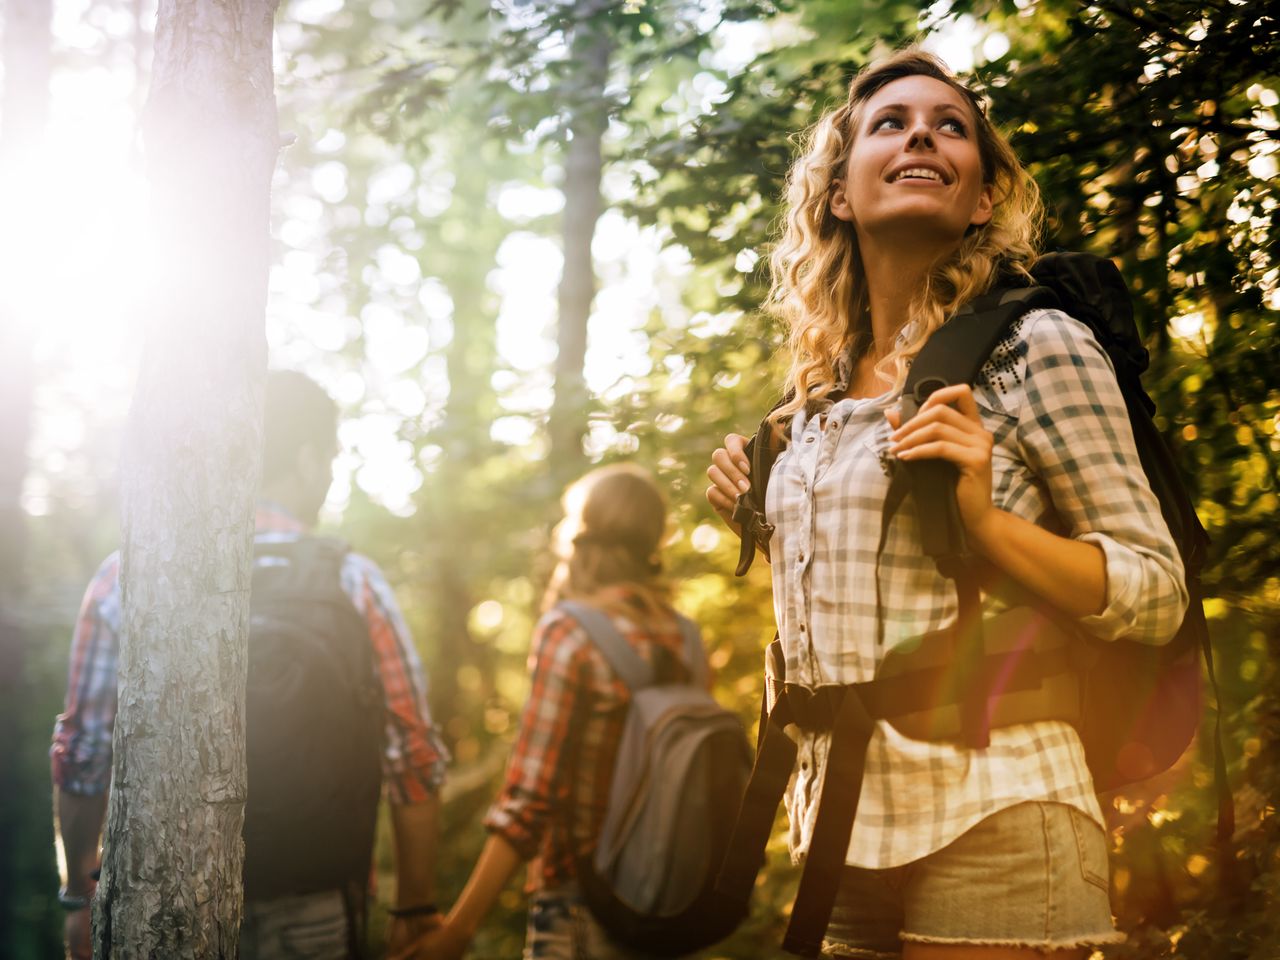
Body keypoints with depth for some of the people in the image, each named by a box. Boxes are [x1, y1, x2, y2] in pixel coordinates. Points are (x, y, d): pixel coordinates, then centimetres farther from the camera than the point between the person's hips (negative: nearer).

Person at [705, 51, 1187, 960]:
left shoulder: (1037, 349, -6)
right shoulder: (820, 393, 11)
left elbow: (1159, 595, -8)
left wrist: (984, 520, -21)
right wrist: (760, 520, 8)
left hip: (986, 824, -6)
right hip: (840, 825, 6)